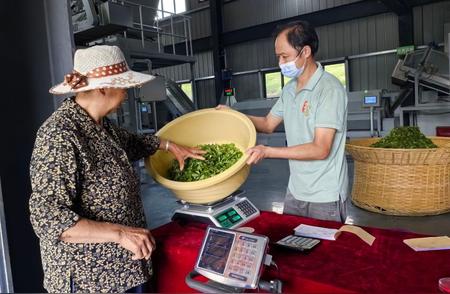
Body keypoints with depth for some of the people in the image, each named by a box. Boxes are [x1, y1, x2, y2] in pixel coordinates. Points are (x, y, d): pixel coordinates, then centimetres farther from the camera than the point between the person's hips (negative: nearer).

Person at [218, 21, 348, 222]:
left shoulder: (329, 88, -18)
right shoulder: (289, 89, 7)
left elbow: (320, 150, -23)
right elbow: (268, 124, 15)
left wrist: (267, 151, -26)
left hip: (325, 197, -7)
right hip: (295, 191, 7)